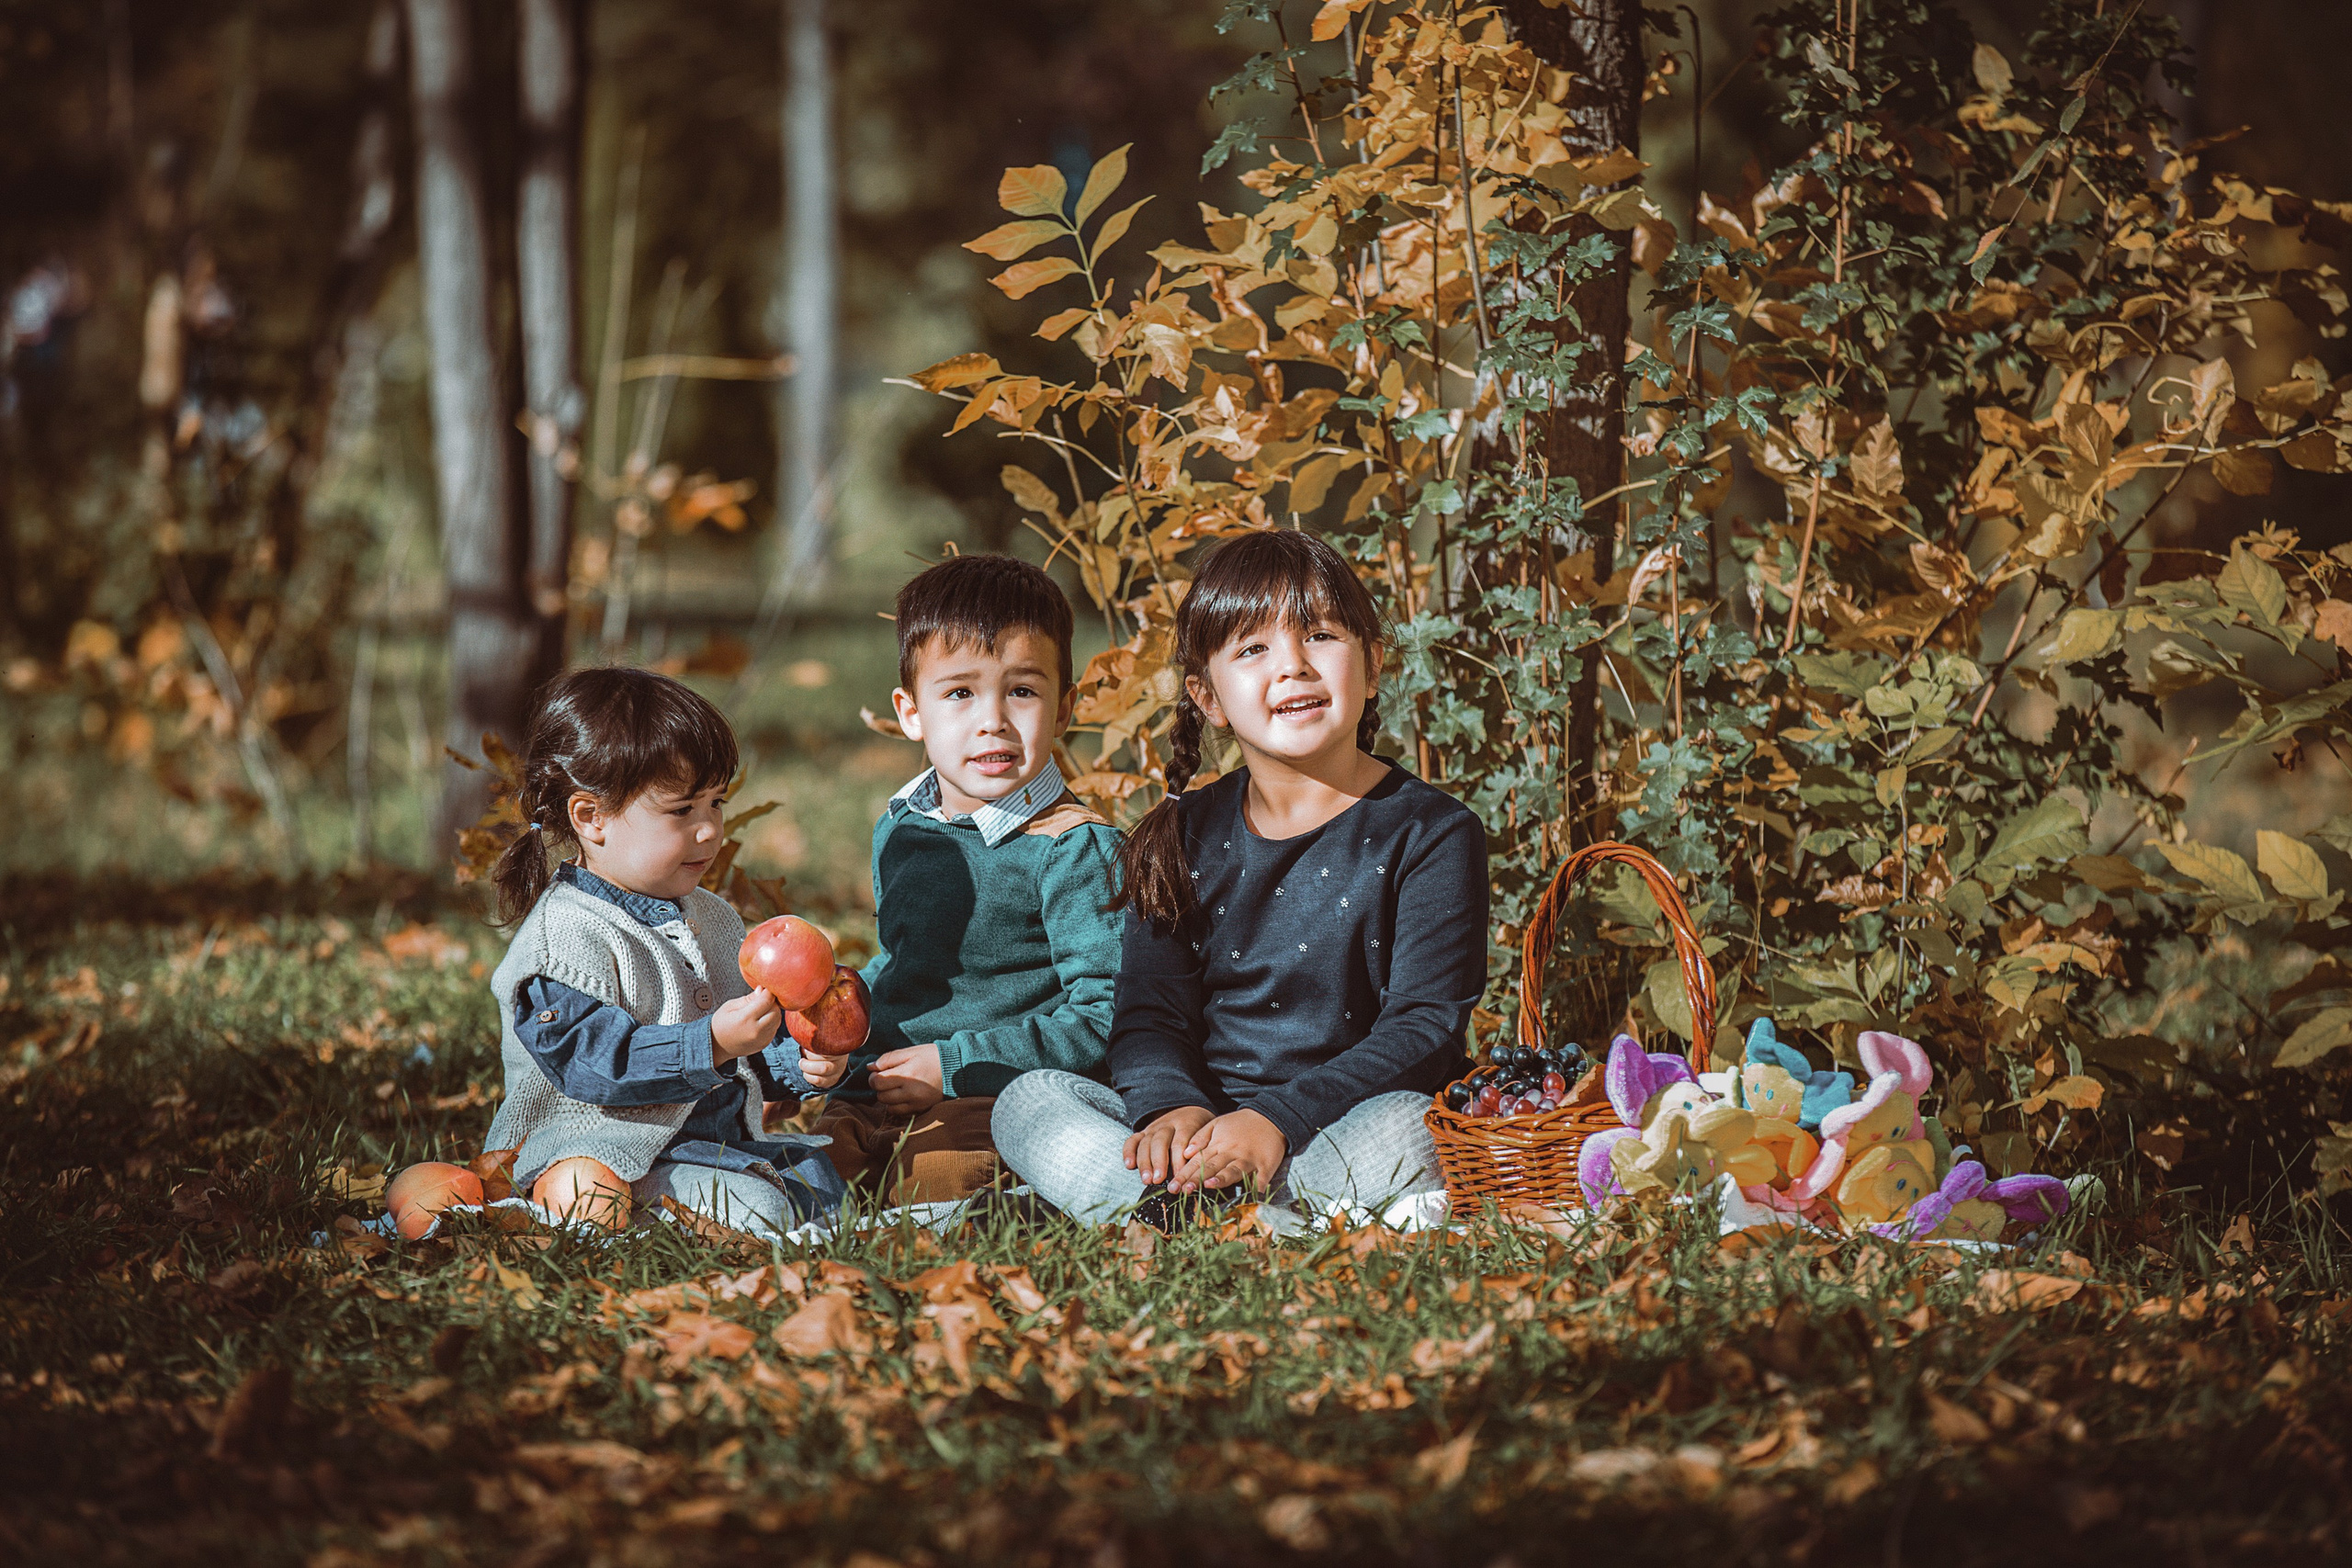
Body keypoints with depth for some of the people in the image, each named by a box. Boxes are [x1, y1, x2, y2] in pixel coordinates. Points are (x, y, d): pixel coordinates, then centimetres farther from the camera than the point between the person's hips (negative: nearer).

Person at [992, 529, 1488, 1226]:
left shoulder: (1432, 832, 0)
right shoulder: (1184, 837, 12)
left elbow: (1426, 1026, -9)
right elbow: (1148, 1016, 5)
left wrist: (1279, 1119, -24)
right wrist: (1171, 1105, -20)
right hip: (1205, 1126, 4)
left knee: (1406, 1130, -37)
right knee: (1028, 1100, -18)